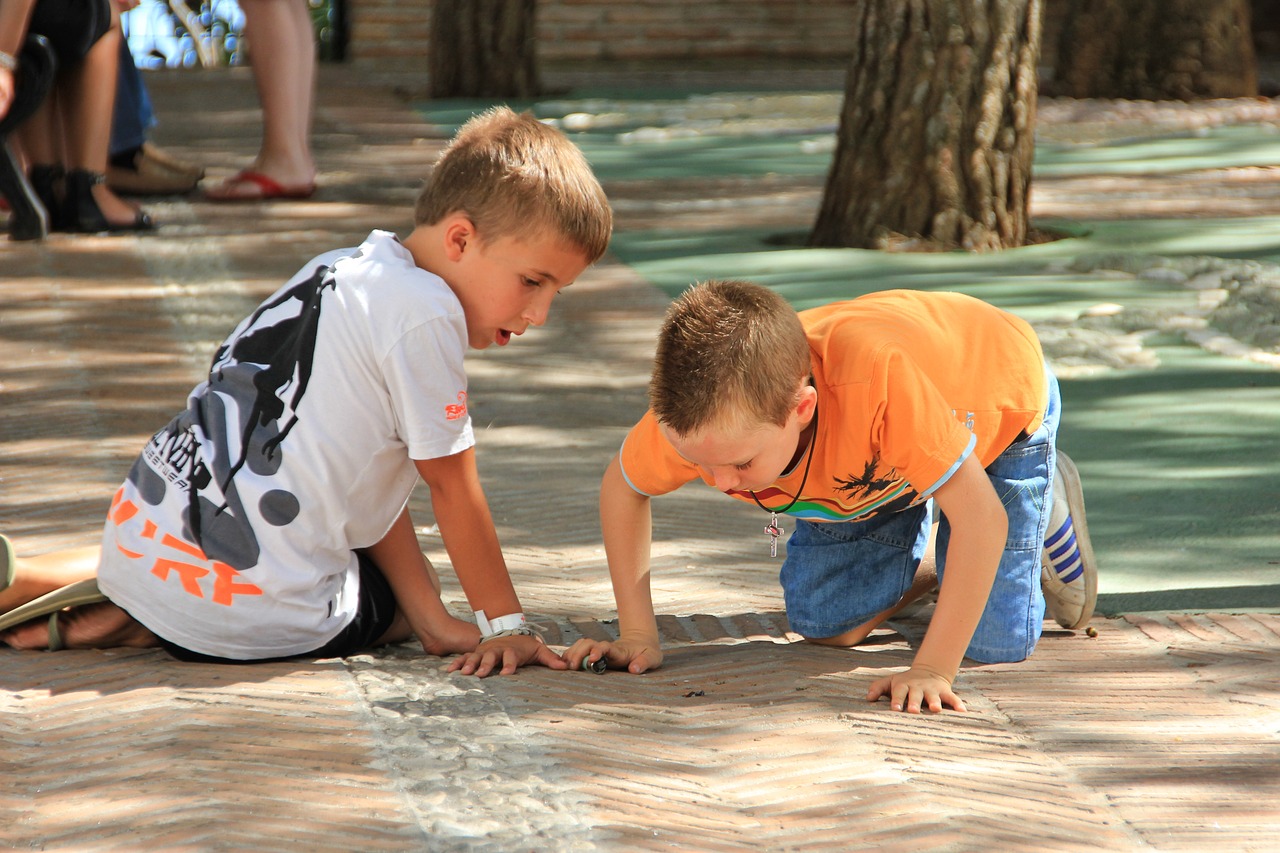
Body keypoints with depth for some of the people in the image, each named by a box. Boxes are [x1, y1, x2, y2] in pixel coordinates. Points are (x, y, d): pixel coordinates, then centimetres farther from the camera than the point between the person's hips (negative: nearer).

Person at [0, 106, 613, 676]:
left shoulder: (346, 271, 17)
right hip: (249, 596, -8)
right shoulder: (426, 310, -11)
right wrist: (505, 625, 7)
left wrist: (434, 620, 11)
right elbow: (451, 485, -4)